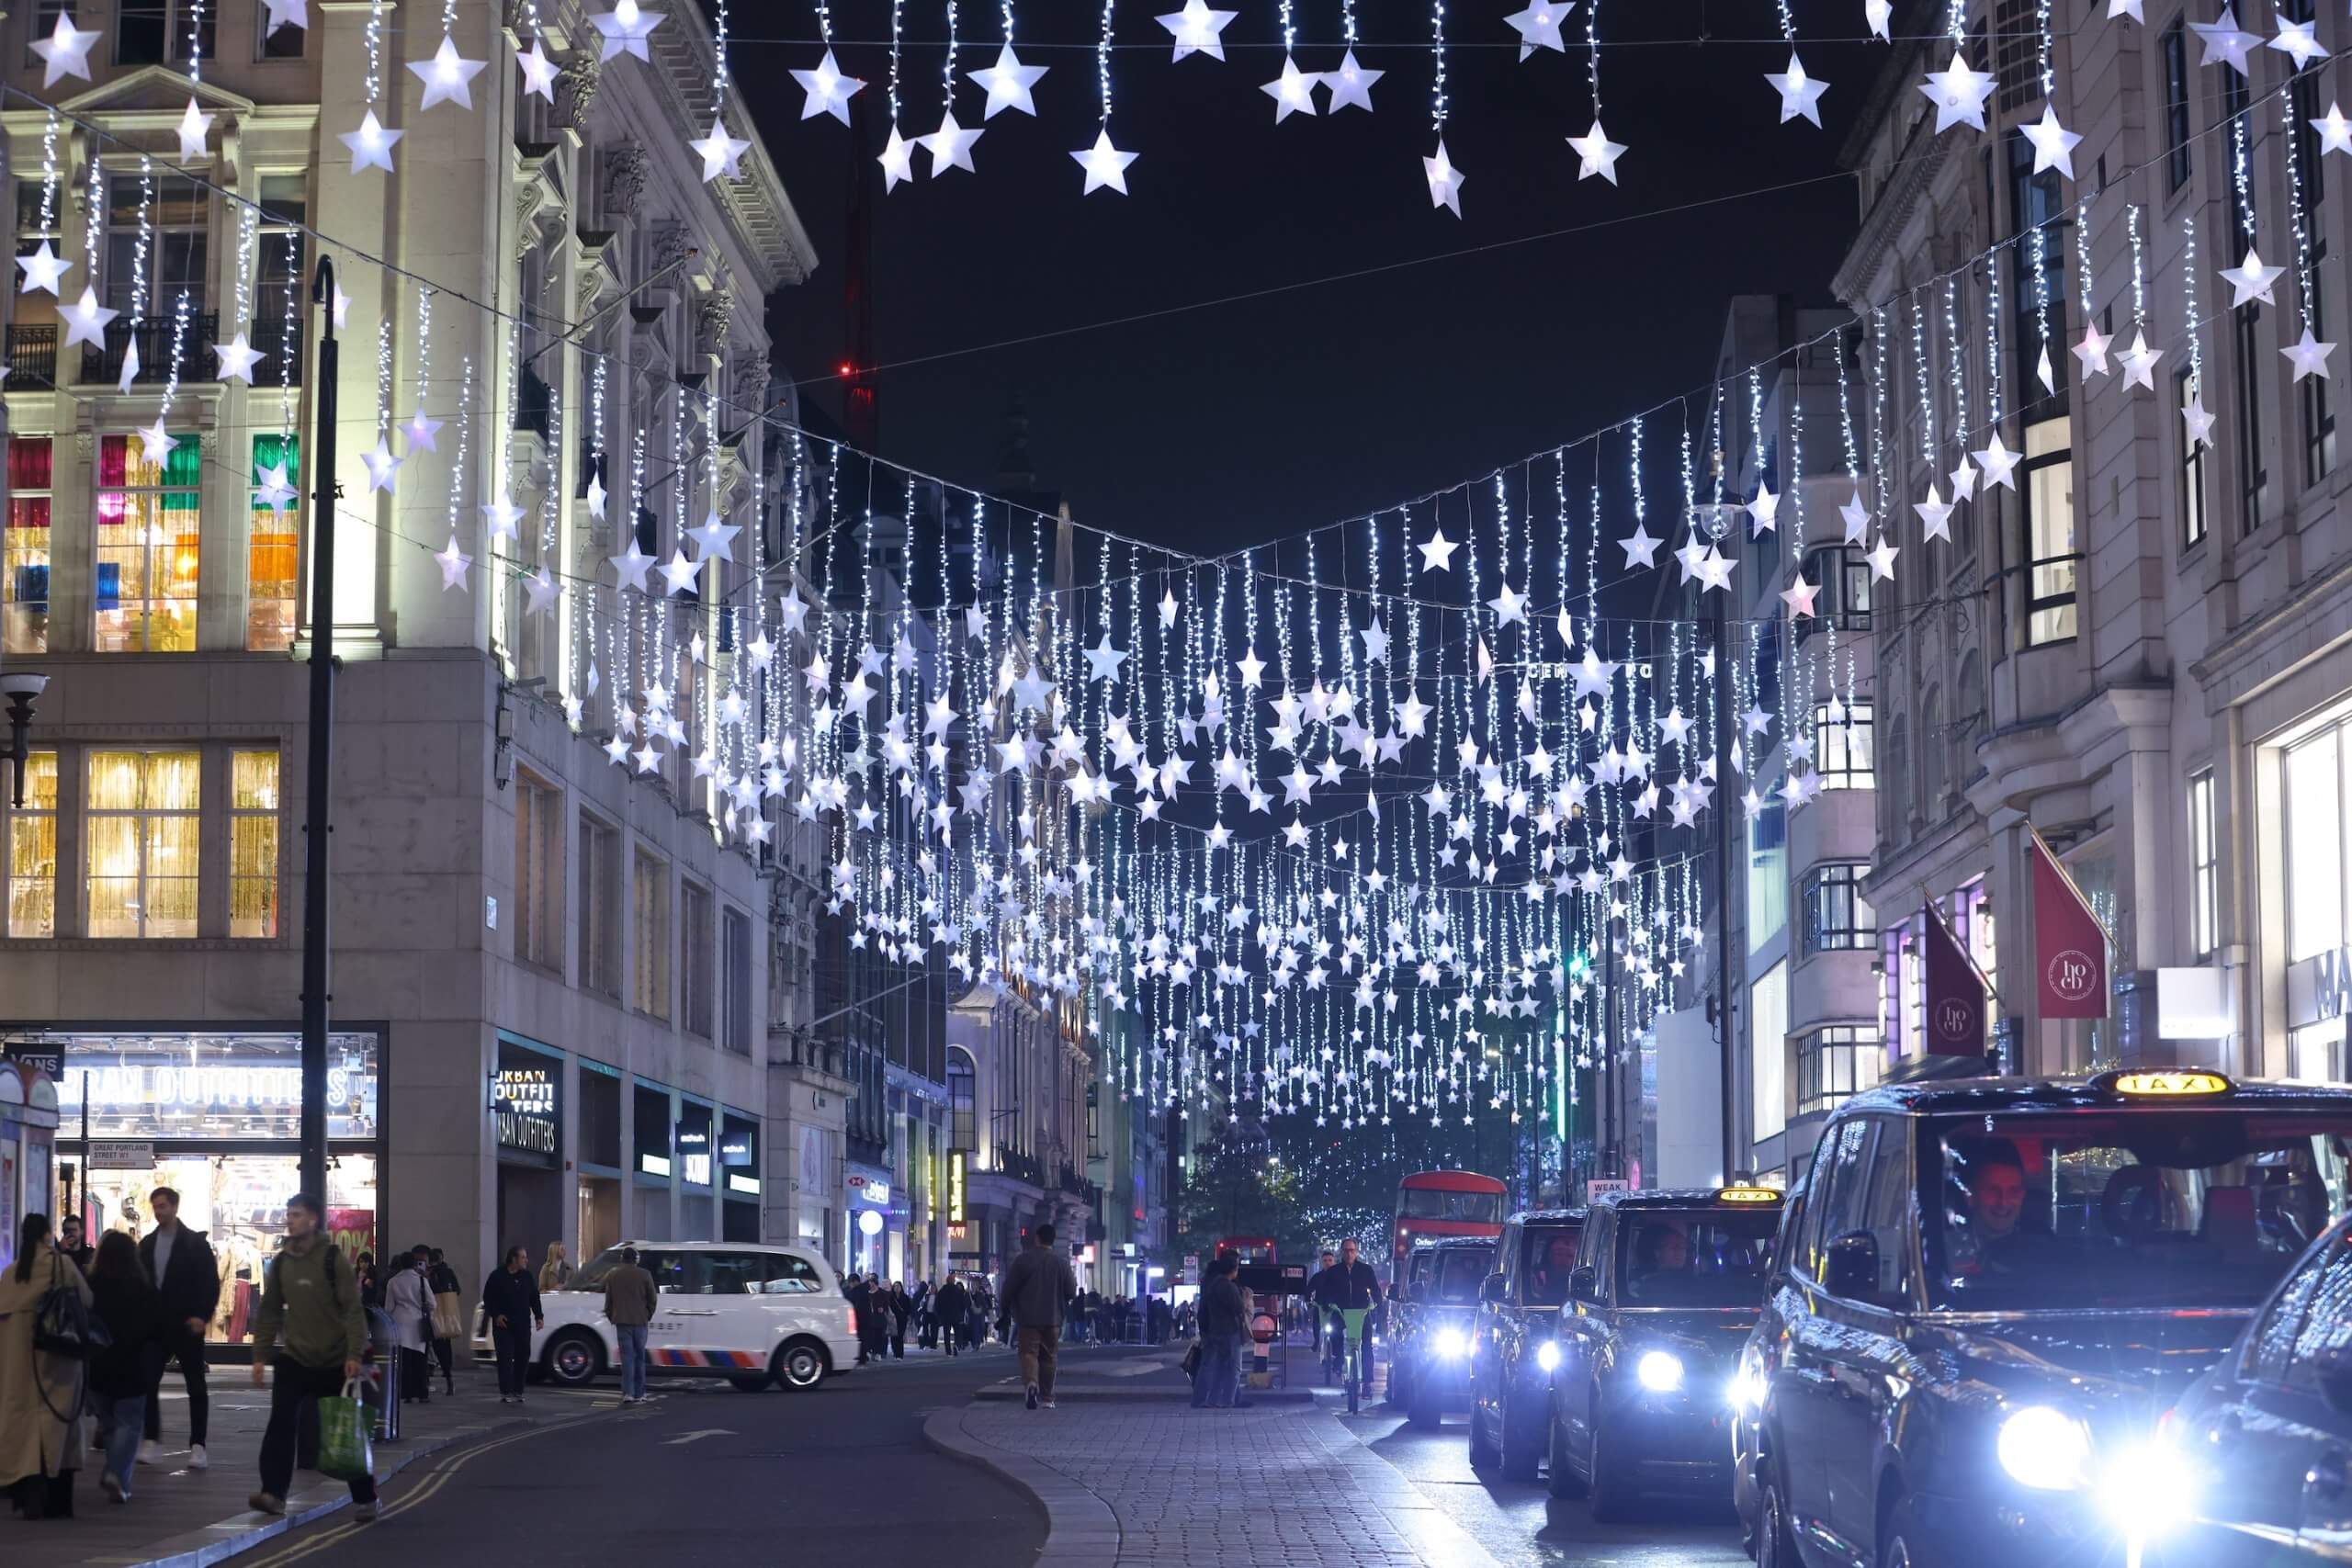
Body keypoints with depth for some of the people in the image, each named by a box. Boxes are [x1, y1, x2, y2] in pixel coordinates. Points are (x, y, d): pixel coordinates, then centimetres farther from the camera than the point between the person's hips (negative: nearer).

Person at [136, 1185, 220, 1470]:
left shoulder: (196, 1243, -3)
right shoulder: (147, 1244, 10)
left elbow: (211, 1282, -6)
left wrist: (202, 1315, -17)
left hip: (187, 1325, -4)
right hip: (155, 1325, 4)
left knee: (196, 1385, 1)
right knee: (148, 1382, 0)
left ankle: (197, 1446, 4)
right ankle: (152, 1441, 9)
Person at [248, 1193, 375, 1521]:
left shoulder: (332, 1260, -9)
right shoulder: (281, 1263, 5)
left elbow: (353, 1309, -13)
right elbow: (269, 1311, 10)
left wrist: (354, 1354, -22)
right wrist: (260, 1355, 4)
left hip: (334, 1363, -3)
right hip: (293, 1359, 4)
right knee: (280, 1425, -12)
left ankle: (364, 1499, 16)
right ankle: (273, 1493, -14)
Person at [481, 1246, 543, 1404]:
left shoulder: (527, 1277, 10)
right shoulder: (498, 1277, -3)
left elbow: (534, 1298, 14)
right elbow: (488, 1298, 0)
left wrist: (539, 1316, 4)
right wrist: (496, 1315, -10)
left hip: (523, 1324, 4)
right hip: (503, 1324, -4)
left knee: (523, 1357, 4)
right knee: (505, 1358, -9)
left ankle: (517, 1391, 14)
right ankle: (505, 1393, -8)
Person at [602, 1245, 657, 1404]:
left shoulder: (612, 1276, 3)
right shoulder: (644, 1276, -1)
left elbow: (608, 1301, 7)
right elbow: (652, 1299, 2)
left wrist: (611, 1318, 19)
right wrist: (648, 1316, 17)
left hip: (621, 1321, 0)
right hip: (640, 1321, 0)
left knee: (627, 1357, -1)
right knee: (639, 1357, 8)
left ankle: (628, 1393, -11)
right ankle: (639, 1394, 8)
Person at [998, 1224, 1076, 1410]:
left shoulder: (1022, 1260, -6)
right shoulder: (1062, 1262, -1)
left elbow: (1008, 1288, -4)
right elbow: (1071, 1291, 3)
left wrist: (1004, 1311, 8)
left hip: (1028, 1318, -2)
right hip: (1052, 1319, 2)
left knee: (1029, 1352, -3)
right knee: (1048, 1357, 12)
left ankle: (1031, 1383, -30)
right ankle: (1047, 1398, 16)